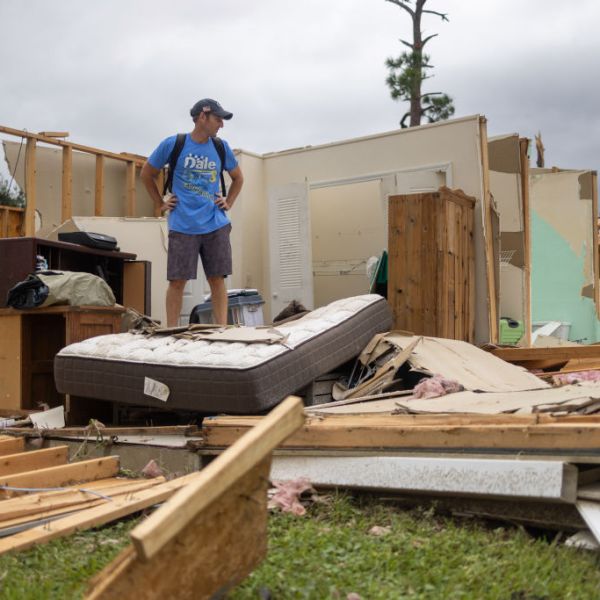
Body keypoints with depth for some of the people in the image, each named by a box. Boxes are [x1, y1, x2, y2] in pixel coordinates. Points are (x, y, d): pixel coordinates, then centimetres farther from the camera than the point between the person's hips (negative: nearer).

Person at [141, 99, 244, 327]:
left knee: (217, 279, 1)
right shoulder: (172, 144, -2)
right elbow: (147, 174, 11)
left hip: (215, 224, 3)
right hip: (182, 226, -2)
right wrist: (161, 203, 7)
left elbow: (238, 178, 23)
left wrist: (228, 203, 11)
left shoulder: (221, 147, 7)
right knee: (177, 280, -2)